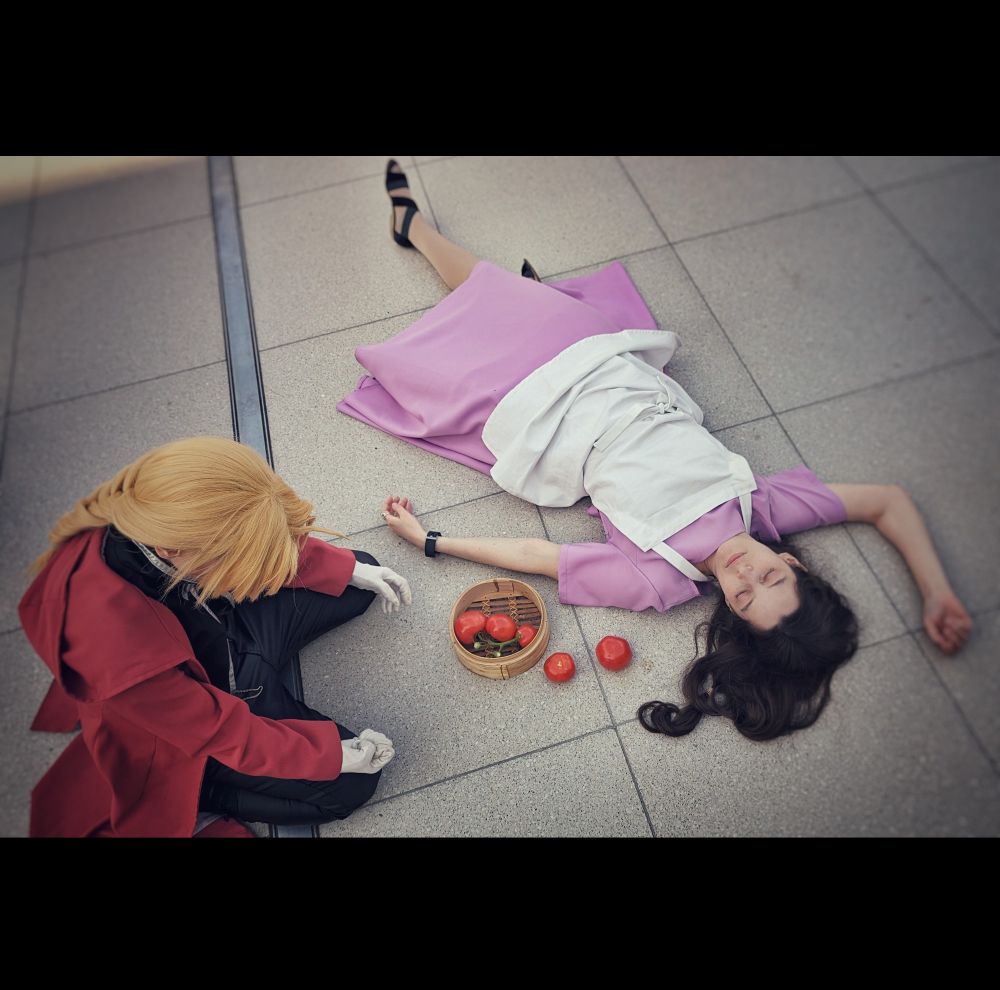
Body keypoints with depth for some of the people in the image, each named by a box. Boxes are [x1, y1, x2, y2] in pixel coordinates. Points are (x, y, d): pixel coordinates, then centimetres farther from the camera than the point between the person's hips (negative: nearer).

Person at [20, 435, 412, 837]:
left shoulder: (164, 520, -29)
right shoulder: (121, 651, -44)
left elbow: (273, 544, -6)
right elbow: (227, 732, -27)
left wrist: (351, 570, -3)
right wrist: (333, 752, -15)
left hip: (228, 631, 6)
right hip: (204, 725, -6)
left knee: (353, 585, 7)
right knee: (351, 783, -3)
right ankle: (189, 801, 7)